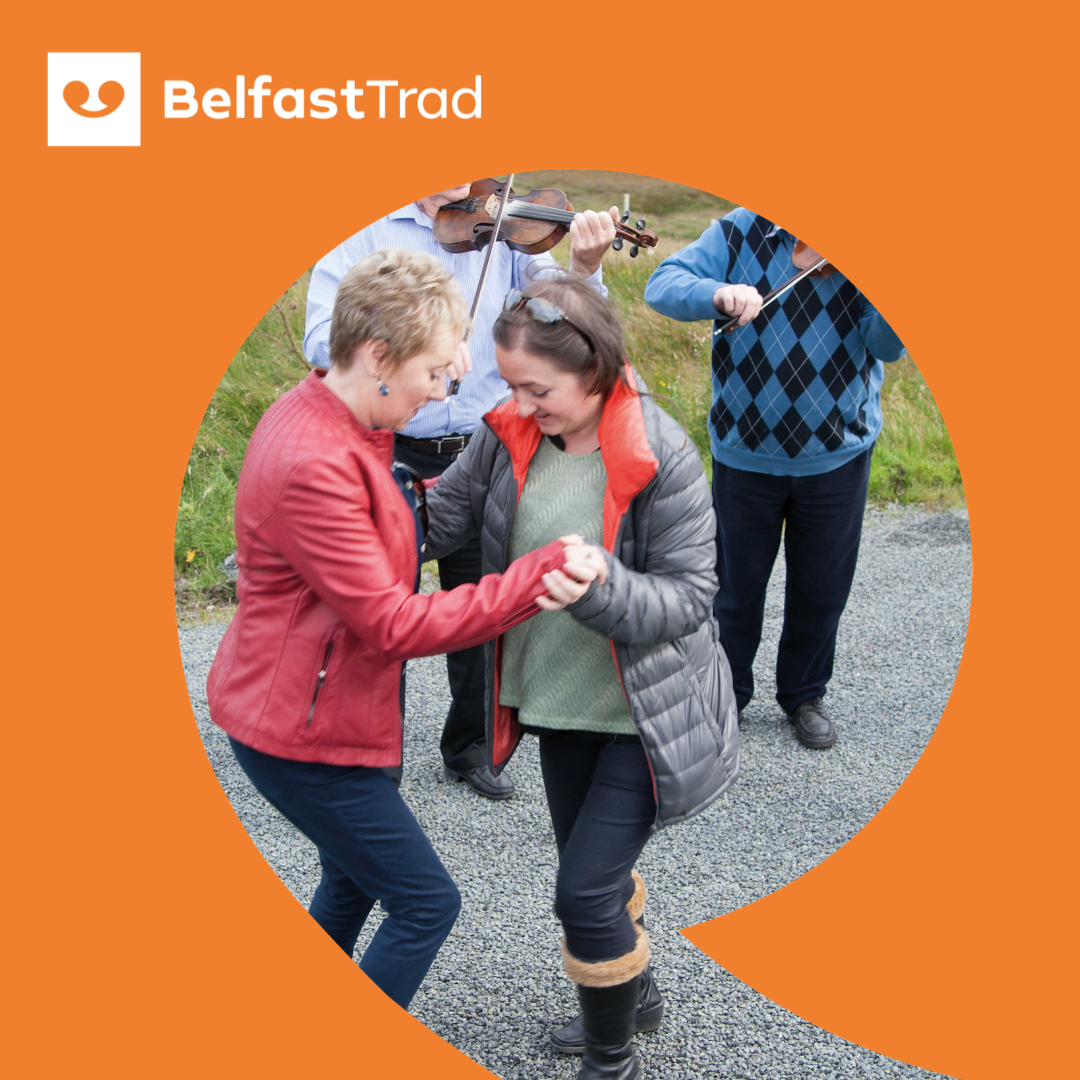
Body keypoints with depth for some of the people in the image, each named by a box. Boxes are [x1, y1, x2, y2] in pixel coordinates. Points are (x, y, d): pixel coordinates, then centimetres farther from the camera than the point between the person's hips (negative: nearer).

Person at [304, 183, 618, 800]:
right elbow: (325, 340, -16)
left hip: (481, 453, 3)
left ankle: (470, 747, 33)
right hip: (392, 454, -2)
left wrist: (584, 269, -24)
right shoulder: (364, 232, -5)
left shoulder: (506, 232, 3)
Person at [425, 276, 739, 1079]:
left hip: (644, 713, -6)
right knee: (590, 871, 22)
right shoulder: (510, 436, -7)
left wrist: (602, 584, -39)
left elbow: (688, 597, -20)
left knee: (586, 890, -4)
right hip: (561, 701, 6)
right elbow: (441, 515, 0)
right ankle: (636, 998, 51)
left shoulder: (663, 457, -22)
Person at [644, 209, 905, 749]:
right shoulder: (742, 231, -7)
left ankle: (804, 694, 36)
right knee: (737, 583, 14)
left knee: (822, 587, 13)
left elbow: (889, 345, -17)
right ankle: (726, 691, 35)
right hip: (746, 450, -1)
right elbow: (663, 283, -16)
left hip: (836, 454, 1)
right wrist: (717, 293, -37)